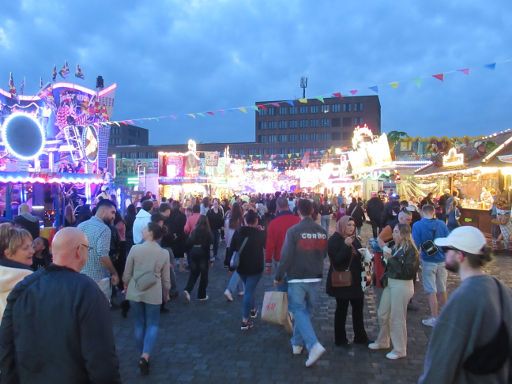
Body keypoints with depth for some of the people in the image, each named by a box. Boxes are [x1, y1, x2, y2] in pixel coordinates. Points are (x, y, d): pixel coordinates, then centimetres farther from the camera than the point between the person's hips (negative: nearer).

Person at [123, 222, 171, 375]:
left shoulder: (135, 249, -10)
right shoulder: (164, 253, -7)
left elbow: (127, 273, -1)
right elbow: (166, 278, 1)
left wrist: (126, 285, 19)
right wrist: (166, 294, 17)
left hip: (135, 292, 1)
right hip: (154, 294, -1)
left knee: (139, 324, 16)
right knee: (152, 325, 11)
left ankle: (142, 355, 26)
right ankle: (145, 355, -5)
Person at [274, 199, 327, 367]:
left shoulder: (293, 231, -15)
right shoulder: (322, 231, 1)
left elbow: (286, 256, -15)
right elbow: (324, 254, 12)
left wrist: (278, 276, -4)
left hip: (297, 278, -5)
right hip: (315, 278, 5)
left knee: (299, 311, 0)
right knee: (306, 310, 18)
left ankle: (314, 345, -15)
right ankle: (298, 343, 29)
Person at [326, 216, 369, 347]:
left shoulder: (355, 239, 9)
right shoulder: (334, 240, -11)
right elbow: (336, 260, -20)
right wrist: (346, 245, -28)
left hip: (355, 279, 6)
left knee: (358, 307, 11)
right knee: (342, 308, 4)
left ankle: (360, 336, 26)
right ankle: (340, 339, 18)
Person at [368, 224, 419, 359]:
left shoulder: (411, 250, -16)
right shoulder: (395, 247, 6)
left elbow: (407, 271, -23)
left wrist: (391, 258, -22)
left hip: (402, 286, -8)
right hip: (390, 283, 8)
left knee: (397, 318, 4)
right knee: (382, 314, 17)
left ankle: (400, 350, 21)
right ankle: (382, 342, 38)